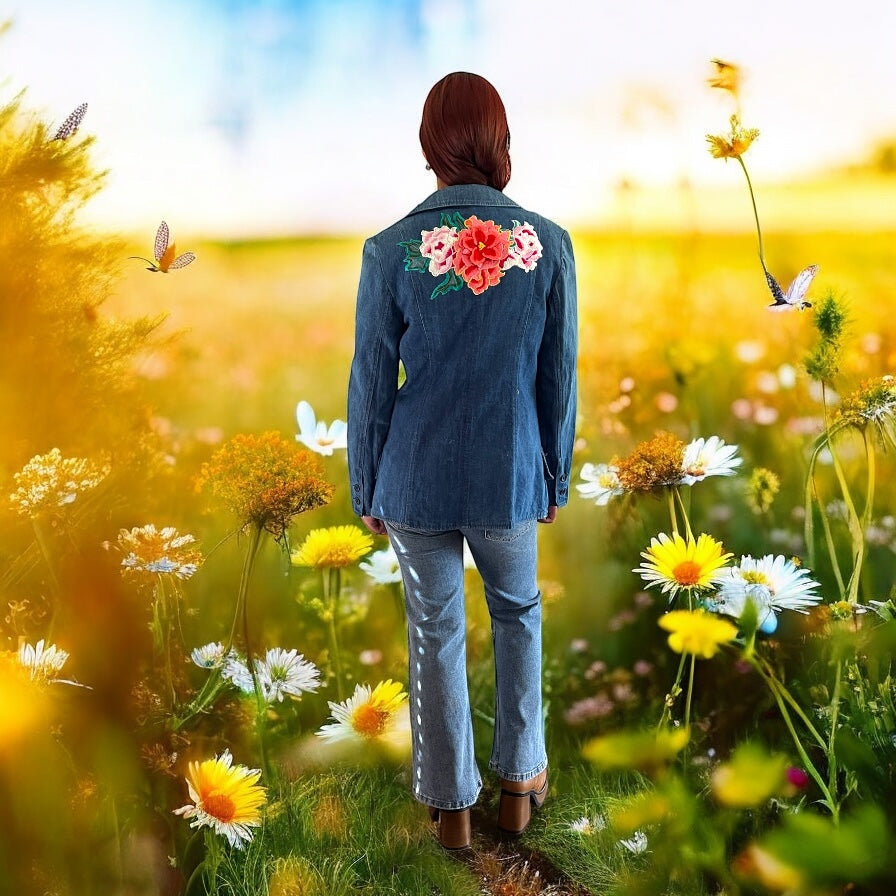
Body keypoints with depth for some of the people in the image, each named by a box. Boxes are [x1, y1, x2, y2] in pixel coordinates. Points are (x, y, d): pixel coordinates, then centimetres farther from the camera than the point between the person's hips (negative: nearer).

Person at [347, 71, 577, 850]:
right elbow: (559, 379, -2)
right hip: (511, 478, 1)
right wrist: (555, 477, 12)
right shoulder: (548, 244, -9)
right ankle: (520, 783, 36)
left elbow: (371, 384, -6)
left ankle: (452, 806, 30)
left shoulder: (391, 251, -12)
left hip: (419, 479, -1)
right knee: (518, 614, 25)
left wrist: (367, 489, 7)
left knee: (436, 635, 15)